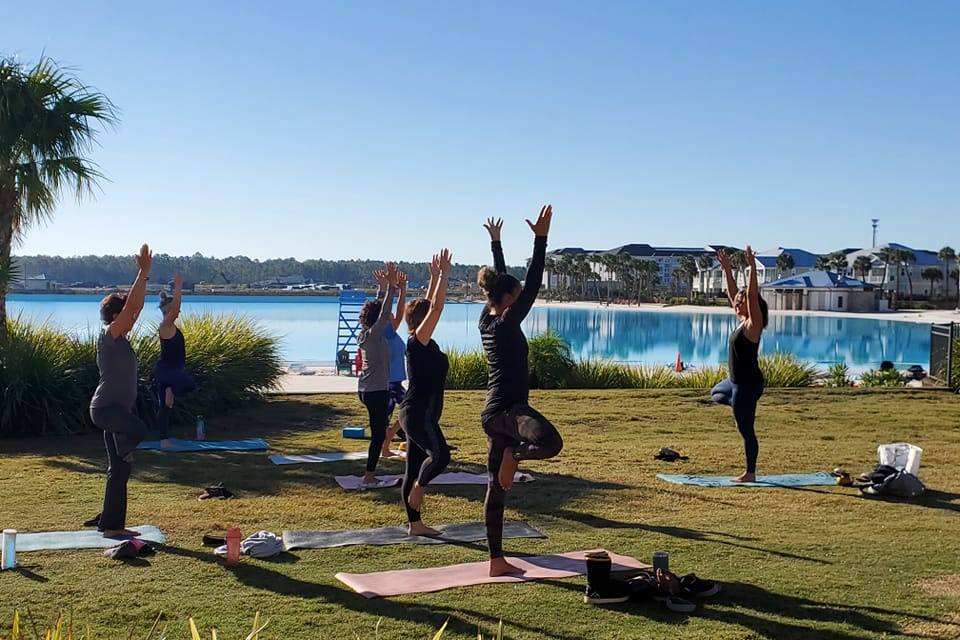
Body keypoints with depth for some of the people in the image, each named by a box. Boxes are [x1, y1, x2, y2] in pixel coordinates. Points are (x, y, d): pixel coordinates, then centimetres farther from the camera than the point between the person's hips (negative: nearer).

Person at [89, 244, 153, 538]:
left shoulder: (121, 339, 12)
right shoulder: (109, 337, -11)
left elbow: (137, 305, 13)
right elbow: (130, 306, -21)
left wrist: (145, 275, 8)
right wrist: (143, 273, -20)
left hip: (118, 410, 9)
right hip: (105, 408, -9)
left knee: (119, 471, 10)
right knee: (138, 429, -39)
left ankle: (112, 525, 17)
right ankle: (123, 451, -6)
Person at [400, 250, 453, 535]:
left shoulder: (425, 343, 11)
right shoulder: (417, 341, -12)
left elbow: (429, 306, 19)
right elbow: (437, 307, -19)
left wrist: (436, 276, 18)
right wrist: (443, 274, -15)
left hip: (422, 414, 9)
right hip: (419, 414, -9)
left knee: (414, 467, 10)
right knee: (440, 455, -21)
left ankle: (415, 524, 15)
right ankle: (417, 488, 1)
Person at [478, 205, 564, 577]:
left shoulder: (488, 320, 11)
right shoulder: (505, 324, -12)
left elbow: (501, 279, 23)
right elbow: (532, 285, -17)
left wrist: (496, 242, 31)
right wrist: (541, 239, -17)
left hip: (496, 413, 10)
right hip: (507, 409, -10)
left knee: (496, 489, 10)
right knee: (550, 441, -38)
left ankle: (497, 561, 15)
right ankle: (514, 455, -10)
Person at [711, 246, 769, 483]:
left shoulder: (753, 324, -14)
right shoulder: (742, 321, 7)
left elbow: (753, 296, -26)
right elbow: (732, 292, 12)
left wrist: (752, 268, -31)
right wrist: (726, 268, 9)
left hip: (747, 383, -9)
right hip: (735, 381, 9)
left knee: (746, 430, -3)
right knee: (716, 394, 35)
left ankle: (750, 473, 5)